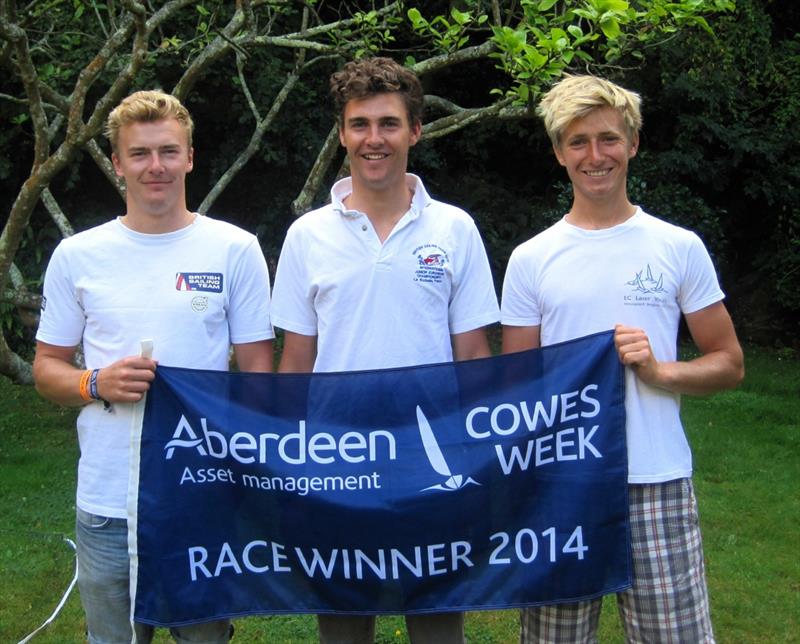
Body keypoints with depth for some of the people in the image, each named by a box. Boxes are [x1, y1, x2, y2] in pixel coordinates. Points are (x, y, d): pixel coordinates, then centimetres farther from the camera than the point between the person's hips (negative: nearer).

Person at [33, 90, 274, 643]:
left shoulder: (236, 250, 0)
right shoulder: (77, 256, 4)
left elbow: (258, 372, 2)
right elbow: (47, 367, 10)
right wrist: (98, 384, -12)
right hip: (108, 506, 1)